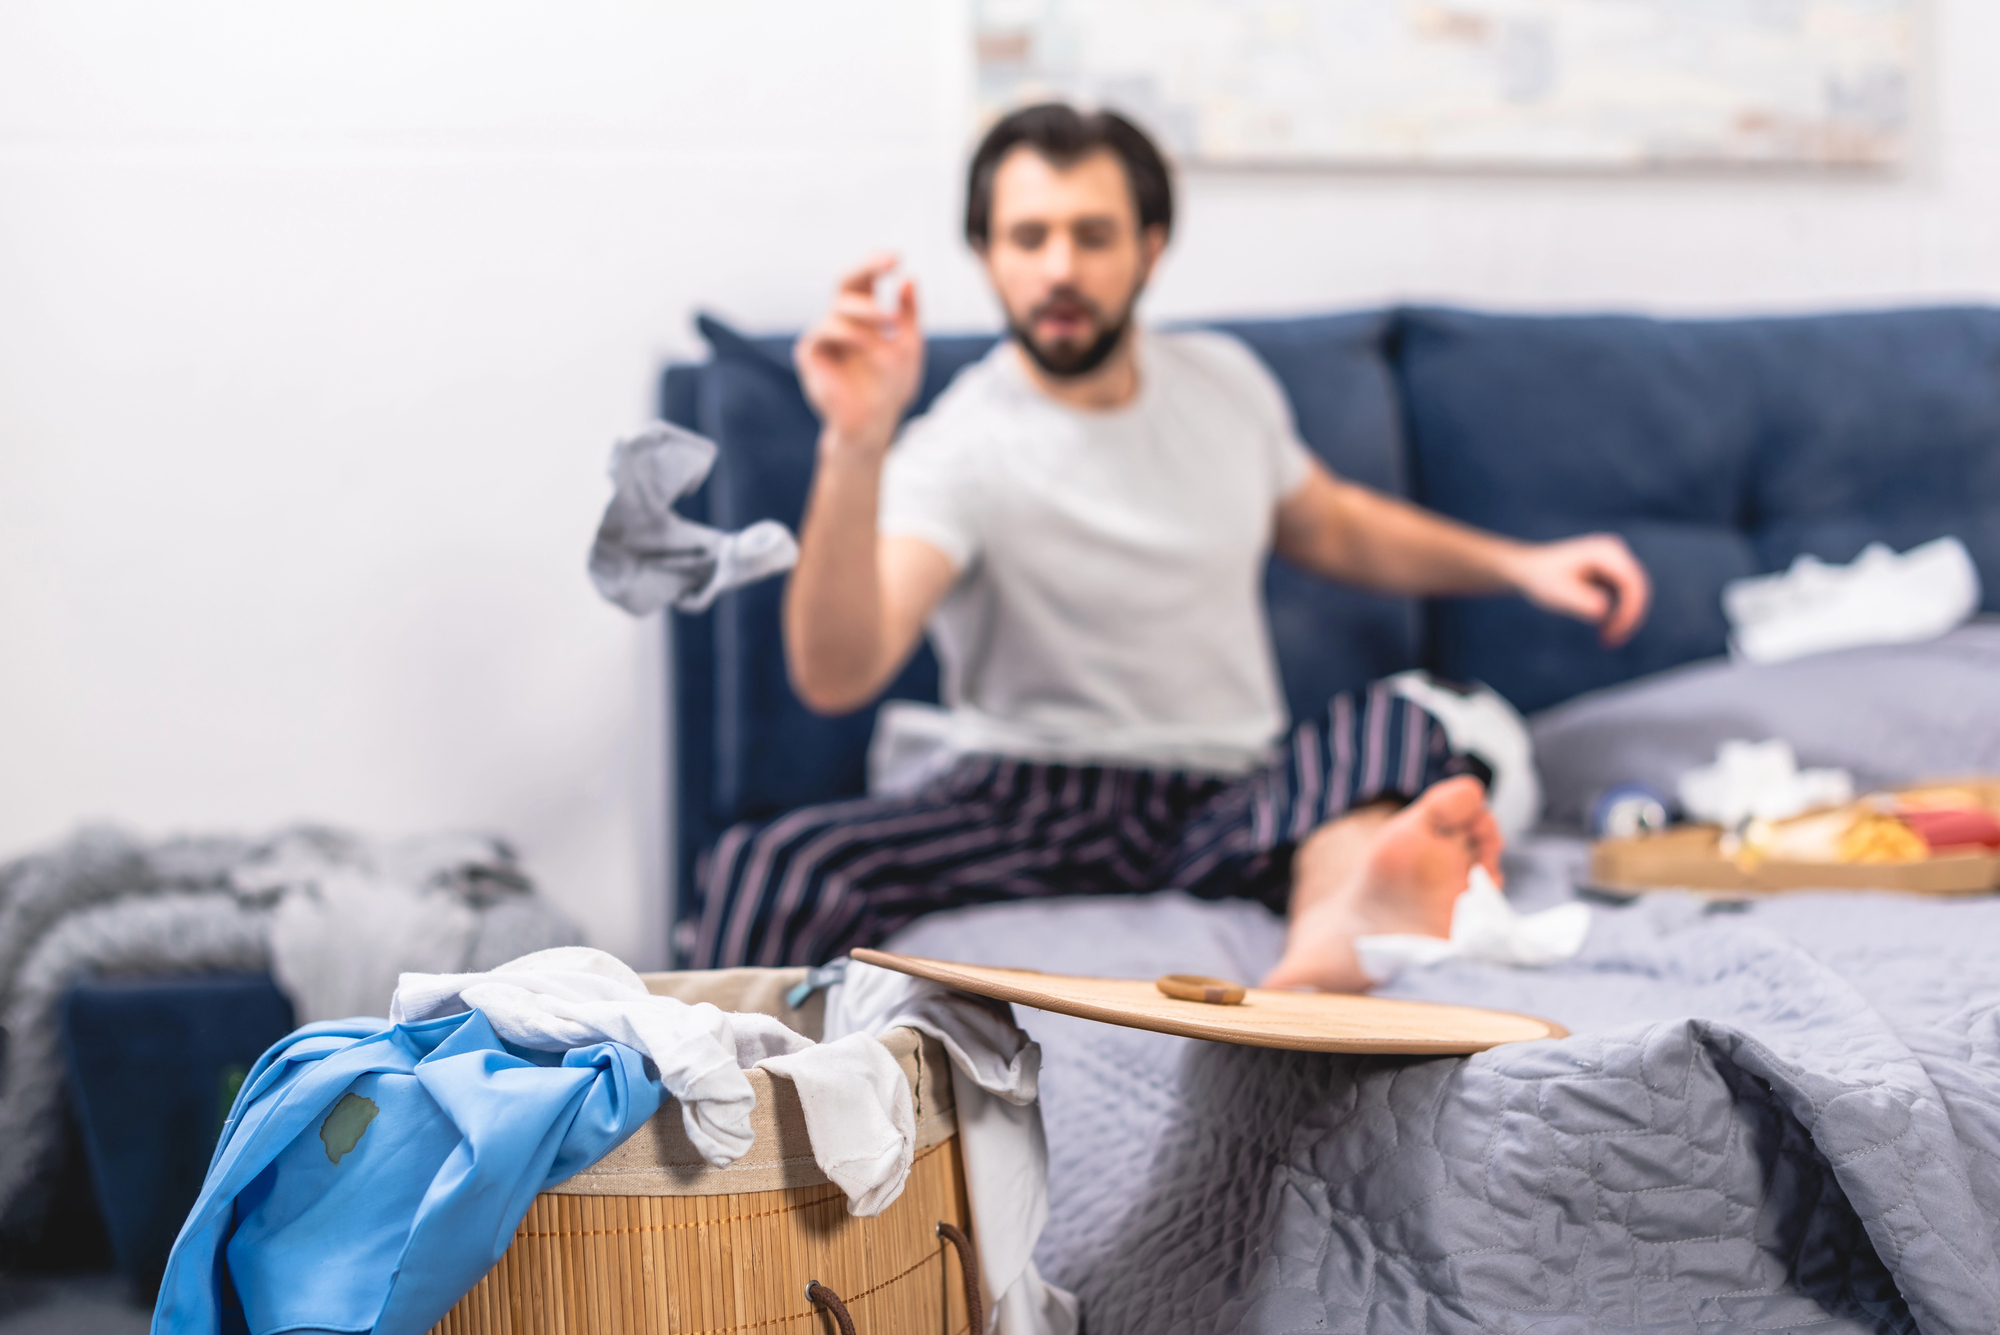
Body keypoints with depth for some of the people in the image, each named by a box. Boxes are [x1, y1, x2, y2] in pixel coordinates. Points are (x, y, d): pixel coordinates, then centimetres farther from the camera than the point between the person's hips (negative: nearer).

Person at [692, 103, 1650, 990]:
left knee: (1386, 725, -36)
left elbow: (1328, 525, 33)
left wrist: (1519, 565, 22)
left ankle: (1328, 955, -65)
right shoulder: (959, 452, -10)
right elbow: (835, 676, -27)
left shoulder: (1226, 382, 11)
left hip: (1236, 801, 3)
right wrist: (854, 450, -41)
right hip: (1034, 795, -3)